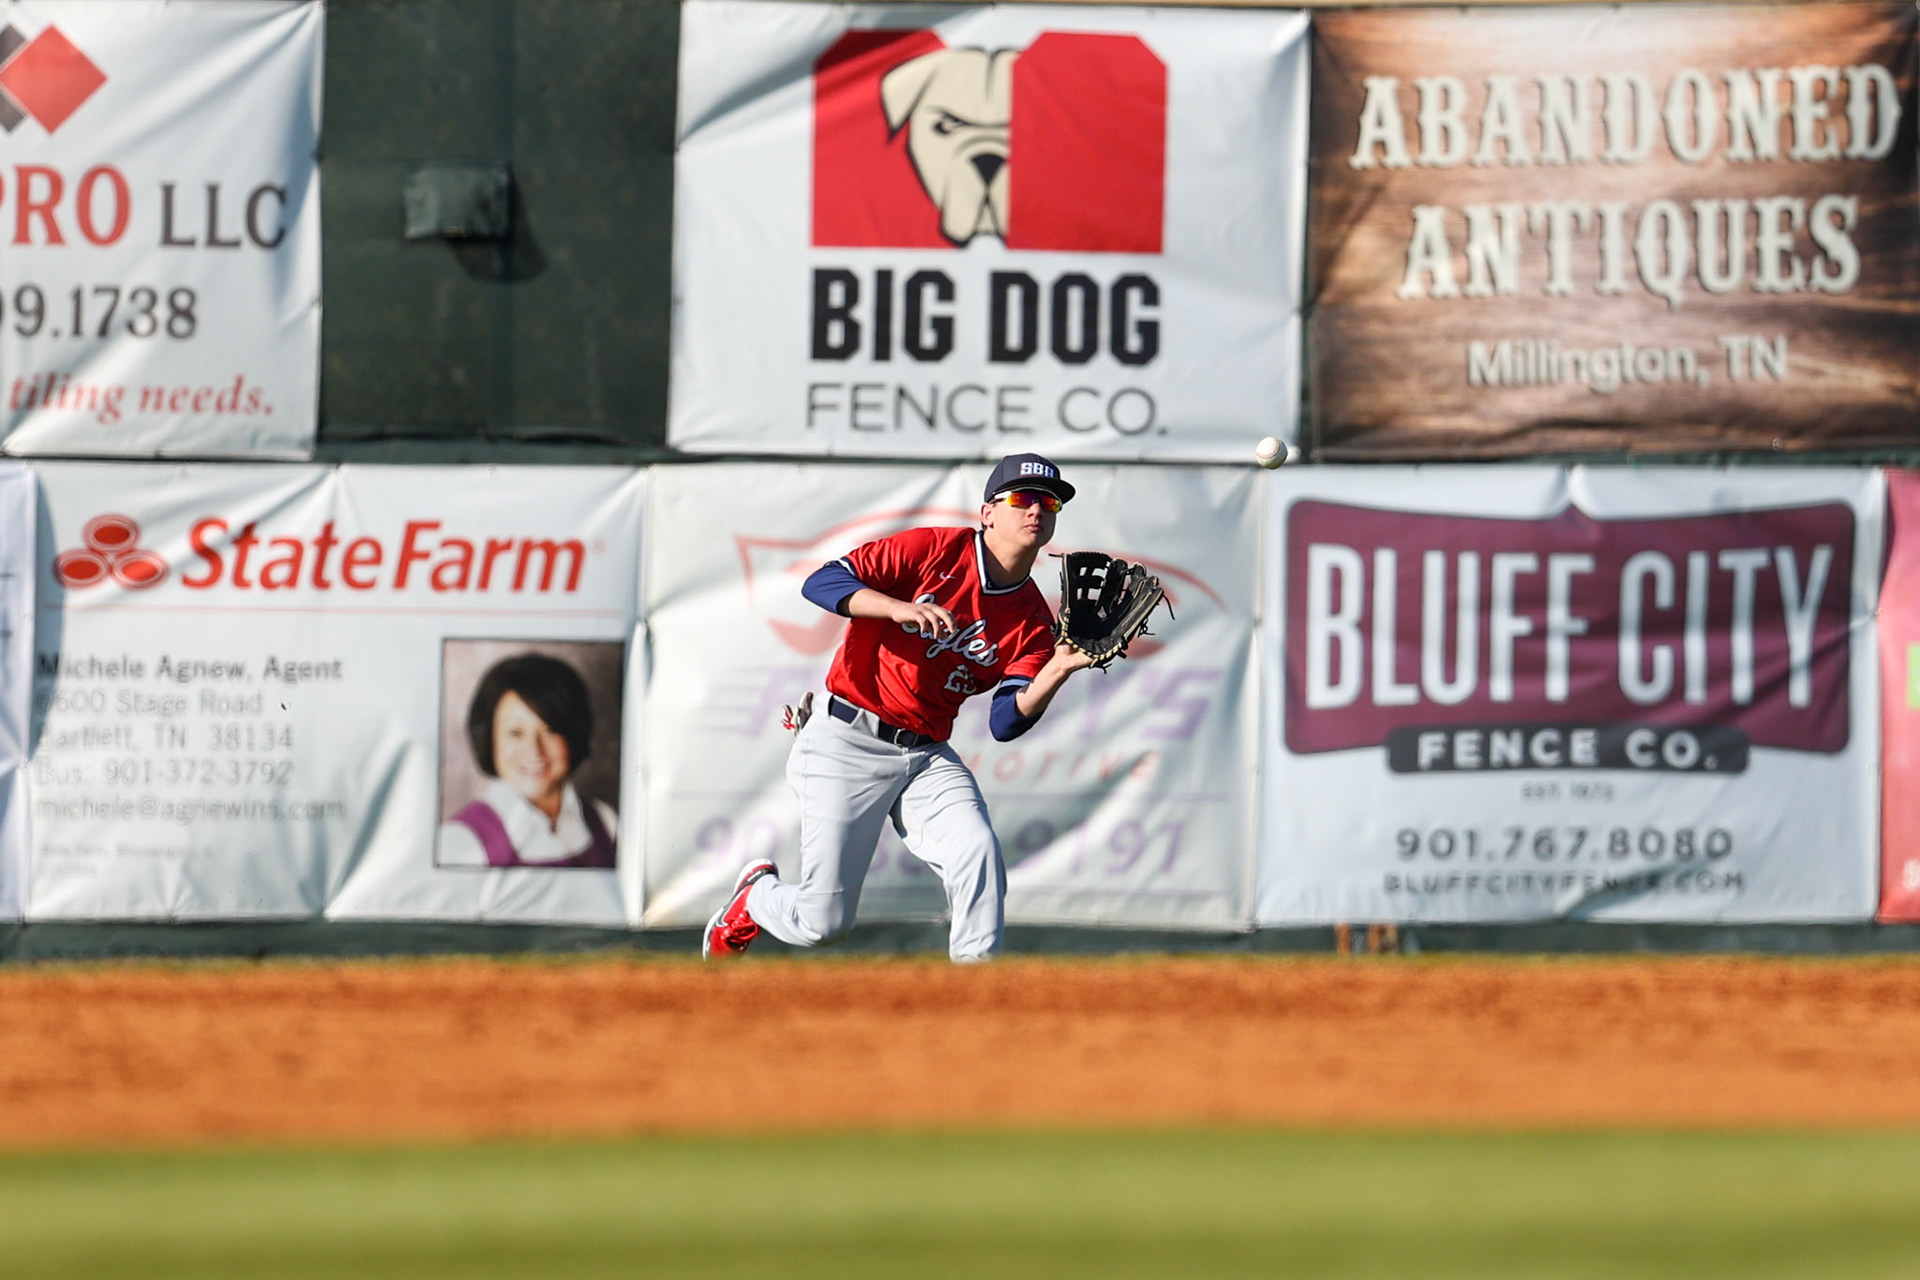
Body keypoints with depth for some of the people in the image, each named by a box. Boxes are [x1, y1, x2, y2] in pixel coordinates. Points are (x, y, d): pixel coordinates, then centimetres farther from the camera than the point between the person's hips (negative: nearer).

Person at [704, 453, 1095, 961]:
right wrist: (901, 608, -28)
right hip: (848, 744, -4)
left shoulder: (1032, 622, 3)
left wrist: (1056, 673, -28)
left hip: (928, 757, 4)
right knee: (822, 922, -4)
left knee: (978, 852, -26)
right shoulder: (935, 550, -7)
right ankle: (755, 895, 31)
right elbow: (821, 583, -13)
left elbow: (1007, 722, -9)